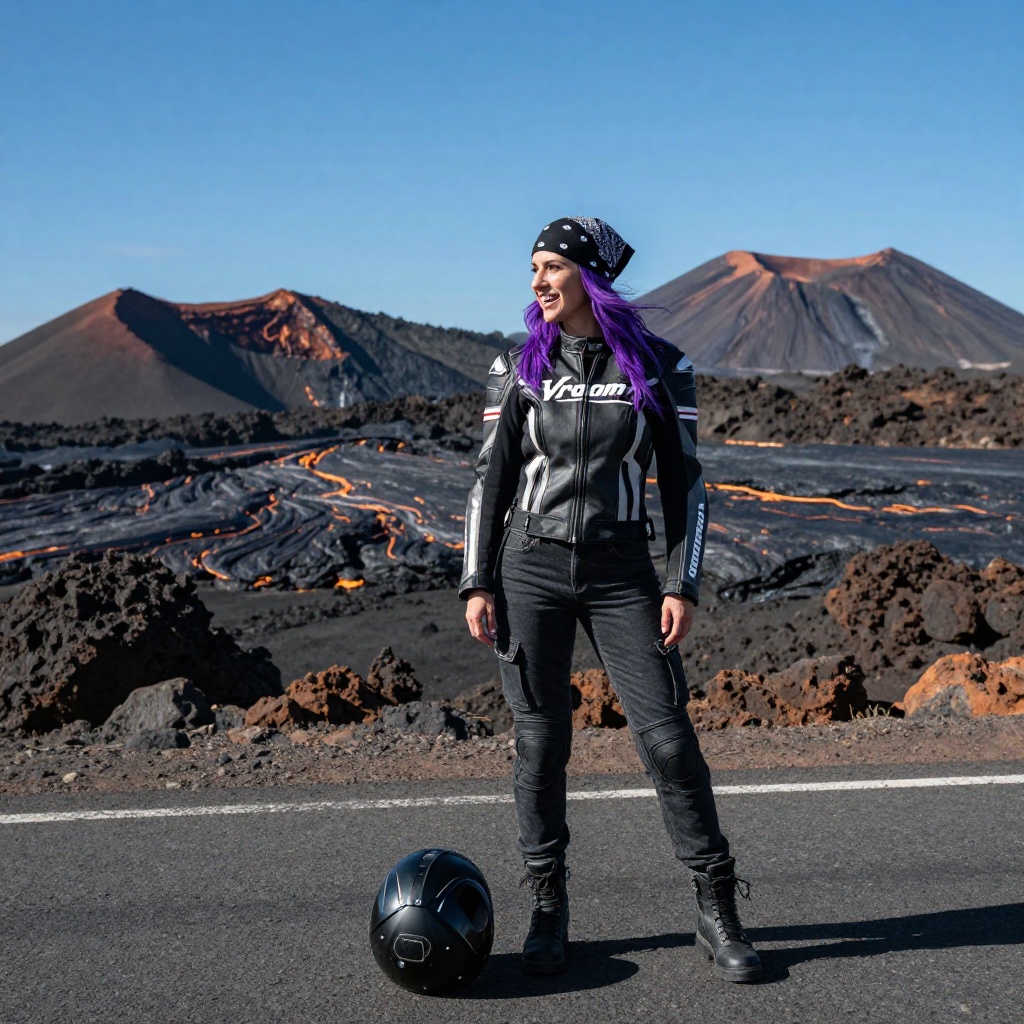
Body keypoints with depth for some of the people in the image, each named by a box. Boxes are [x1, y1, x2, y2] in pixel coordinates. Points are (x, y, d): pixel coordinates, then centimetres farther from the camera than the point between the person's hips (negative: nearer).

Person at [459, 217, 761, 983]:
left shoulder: (659, 367, 1)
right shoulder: (519, 368, 3)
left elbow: (683, 481, 2)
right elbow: (492, 479, 4)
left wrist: (684, 585, -6)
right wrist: (477, 585, -2)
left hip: (620, 574, 0)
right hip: (529, 568, 1)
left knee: (669, 736, -4)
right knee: (541, 741, 3)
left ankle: (718, 916, 11)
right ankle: (549, 911, 20)